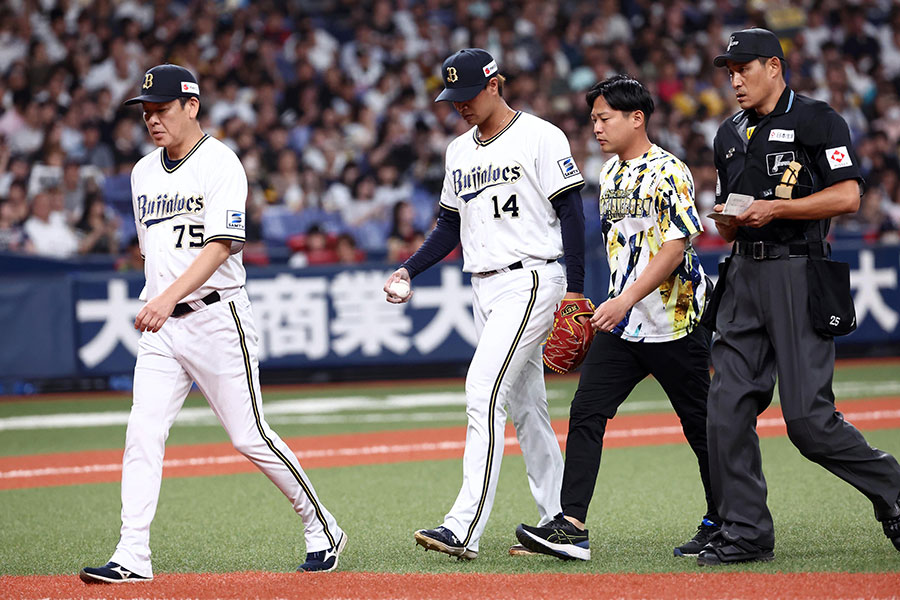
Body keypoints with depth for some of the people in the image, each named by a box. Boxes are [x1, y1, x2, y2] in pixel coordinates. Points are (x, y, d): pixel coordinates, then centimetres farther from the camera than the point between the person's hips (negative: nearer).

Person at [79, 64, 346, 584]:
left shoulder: (220, 163, -9)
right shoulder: (144, 172, 14)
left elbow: (221, 245, -20)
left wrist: (169, 297, -31)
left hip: (215, 318, -6)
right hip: (161, 327, 6)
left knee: (250, 437, -3)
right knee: (143, 433, -8)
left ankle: (322, 530, 14)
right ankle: (132, 557, -9)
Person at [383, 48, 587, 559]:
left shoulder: (540, 137, -8)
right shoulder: (459, 152, 15)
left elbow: (571, 212, -9)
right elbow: (450, 226, 20)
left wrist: (575, 289, -15)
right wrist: (408, 270, 6)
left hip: (530, 281, -8)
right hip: (484, 288, 8)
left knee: (484, 389, -19)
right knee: (525, 405, 11)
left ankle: (465, 527, -24)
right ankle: (559, 522, 18)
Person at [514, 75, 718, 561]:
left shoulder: (668, 173, -13)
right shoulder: (609, 174, 13)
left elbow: (675, 247, -20)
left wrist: (627, 299, -27)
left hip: (673, 321, -7)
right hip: (623, 324, 8)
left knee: (699, 425, 3)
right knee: (586, 413, -6)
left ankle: (721, 522, 19)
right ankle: (571, 526, -12)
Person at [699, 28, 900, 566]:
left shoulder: (816, 120, -2)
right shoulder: (730, 134, 20)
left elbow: (847, 196, -11)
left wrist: (775, 208, -15)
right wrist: (727, 218, 1)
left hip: (799, 273, -7)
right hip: (746, 274, 7)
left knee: (808, 418, -12)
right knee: (727, 410, -2)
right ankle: (745, 533, 4)